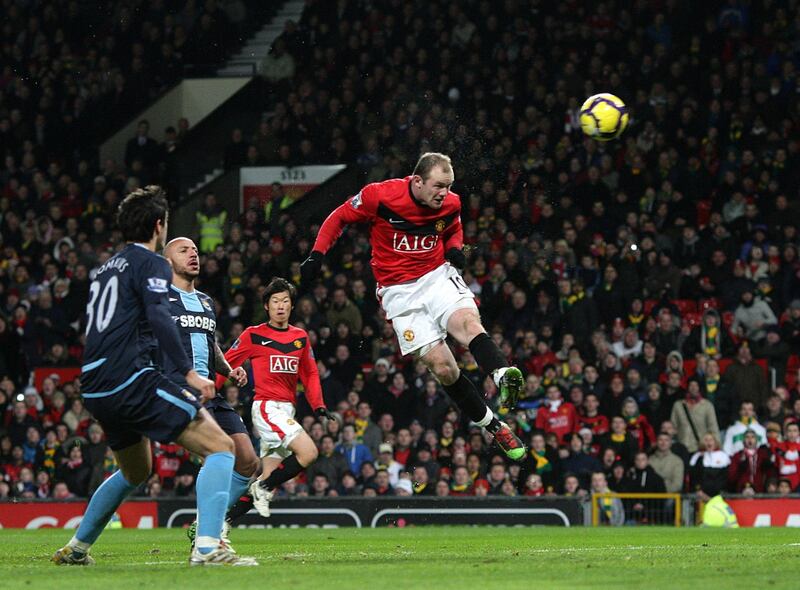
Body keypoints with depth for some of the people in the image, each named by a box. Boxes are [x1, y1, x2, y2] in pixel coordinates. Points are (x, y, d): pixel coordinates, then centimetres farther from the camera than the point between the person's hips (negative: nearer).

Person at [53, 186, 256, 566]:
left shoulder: (106, 268, 23)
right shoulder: (151, 264, -2)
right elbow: (159, 320, -17)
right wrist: (188, 373, -17)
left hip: (95, 388, 9)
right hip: (131, 381, -9)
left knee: (135, 472, 31)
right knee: (221, 447, -11)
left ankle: (75, 548, 35)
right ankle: (207, 547, -27)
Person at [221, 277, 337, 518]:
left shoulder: (300, 337, 14)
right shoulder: (253, 335, -1)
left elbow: (310, 374, 19)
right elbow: (225, 364, 1)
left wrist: (318, 406, 6)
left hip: (287, 412, 6)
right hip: (267, 407, -6)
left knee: (269, 479, 2)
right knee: (308, 452, -25)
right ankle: (263, 488, -6)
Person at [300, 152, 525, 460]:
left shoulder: (450, 204, -2)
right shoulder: (379, 195, -14)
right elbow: (339, 217, 3)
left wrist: (455, 248, -1)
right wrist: (316, 255, -3)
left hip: (438, 276, 2)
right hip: (400, 292, -2)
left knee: (468, 323, -33)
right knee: (442, 367, -13)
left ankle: (504, 377, -57)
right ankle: (496, 428, -4)